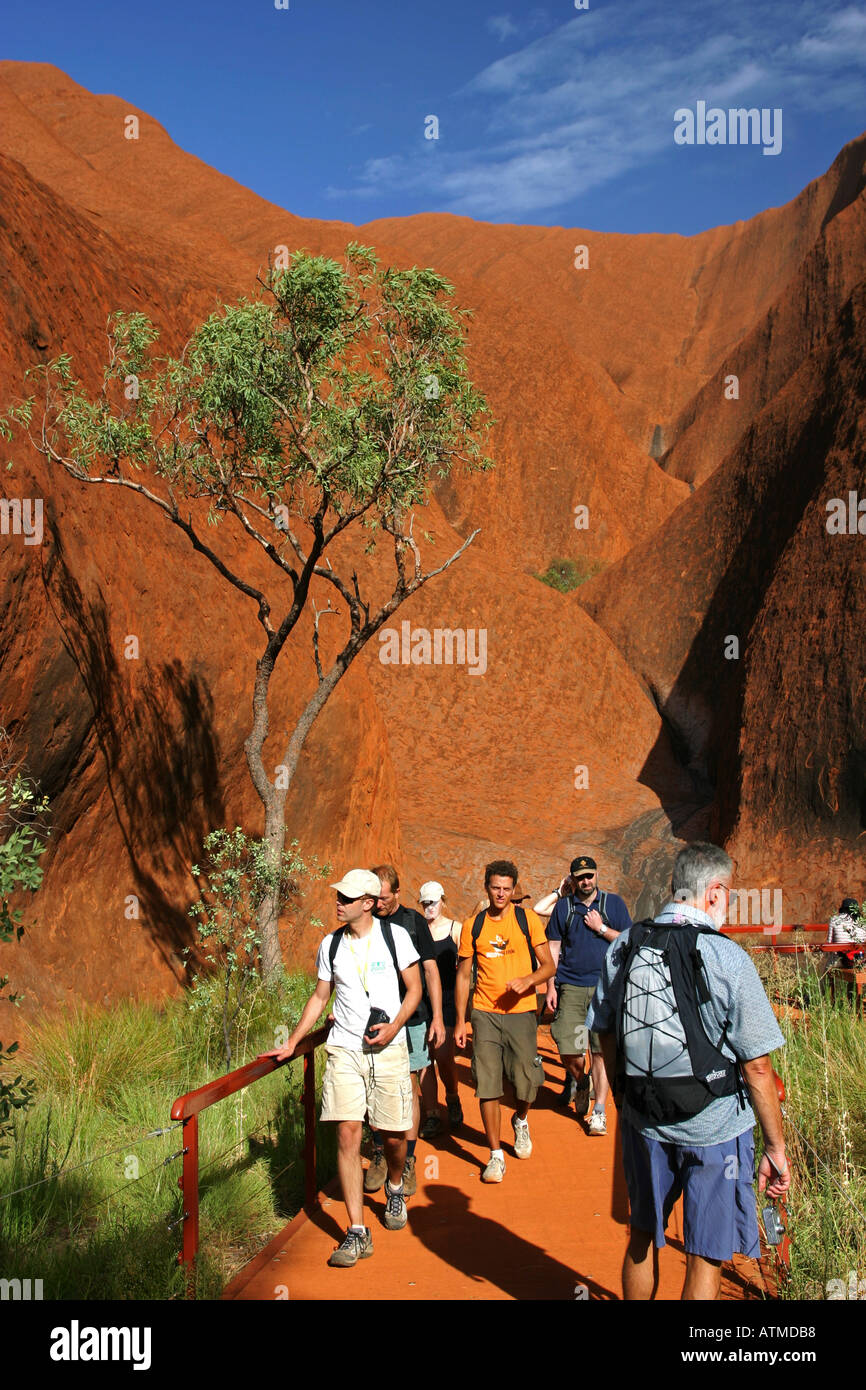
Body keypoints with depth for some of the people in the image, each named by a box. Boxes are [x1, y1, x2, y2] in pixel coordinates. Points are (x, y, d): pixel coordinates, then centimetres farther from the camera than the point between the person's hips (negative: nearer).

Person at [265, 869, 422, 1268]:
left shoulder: (395, 935, -3)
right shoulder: (331, 945, 6)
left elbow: (414, 989, 3)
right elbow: (319, 997, 16)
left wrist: (394, 1027, -13)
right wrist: (291, 1043, 11)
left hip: (389, 1050, -2)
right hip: (344, 1050, 2)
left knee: (393, 1135, 5)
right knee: (347, 1133, -8)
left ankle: (395, 1189, 40)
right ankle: (357, 1233, -2)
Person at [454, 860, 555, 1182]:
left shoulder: (527, 919, 0)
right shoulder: (472, 926, 4)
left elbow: (548, 965, 2)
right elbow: (463, 975, 9)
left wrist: (527, 980, -19)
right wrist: (460, 1021, 4)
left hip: (520, 1012, -1)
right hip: (484, 1014, 1)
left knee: (526, 1083, 1)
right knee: (487, 1086, -2)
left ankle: (520, 1121, 36)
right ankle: (496, 1155, 12)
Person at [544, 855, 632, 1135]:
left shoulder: (613, 903, 7)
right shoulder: (563, 906, 9)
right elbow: (553, 949, 11)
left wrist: (601, 928, -6)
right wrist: (550, 986, 4)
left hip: (605, 988, -1)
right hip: (570, 987, 1)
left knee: (601, 1051, -1)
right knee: (568, 1051, -3)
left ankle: (599, 1110, 9)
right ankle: (580, 1083, 28)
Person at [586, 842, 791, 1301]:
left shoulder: (623, 947, -4)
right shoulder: (727, 958, -18)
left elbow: (607, 1036, 7)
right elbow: (756, 1066, -14)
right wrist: (776, 1149, -4)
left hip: (644, 1122, 4)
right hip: (714, 1127, -4)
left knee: (642, 1238, 23)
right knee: (705, 1261, 10)